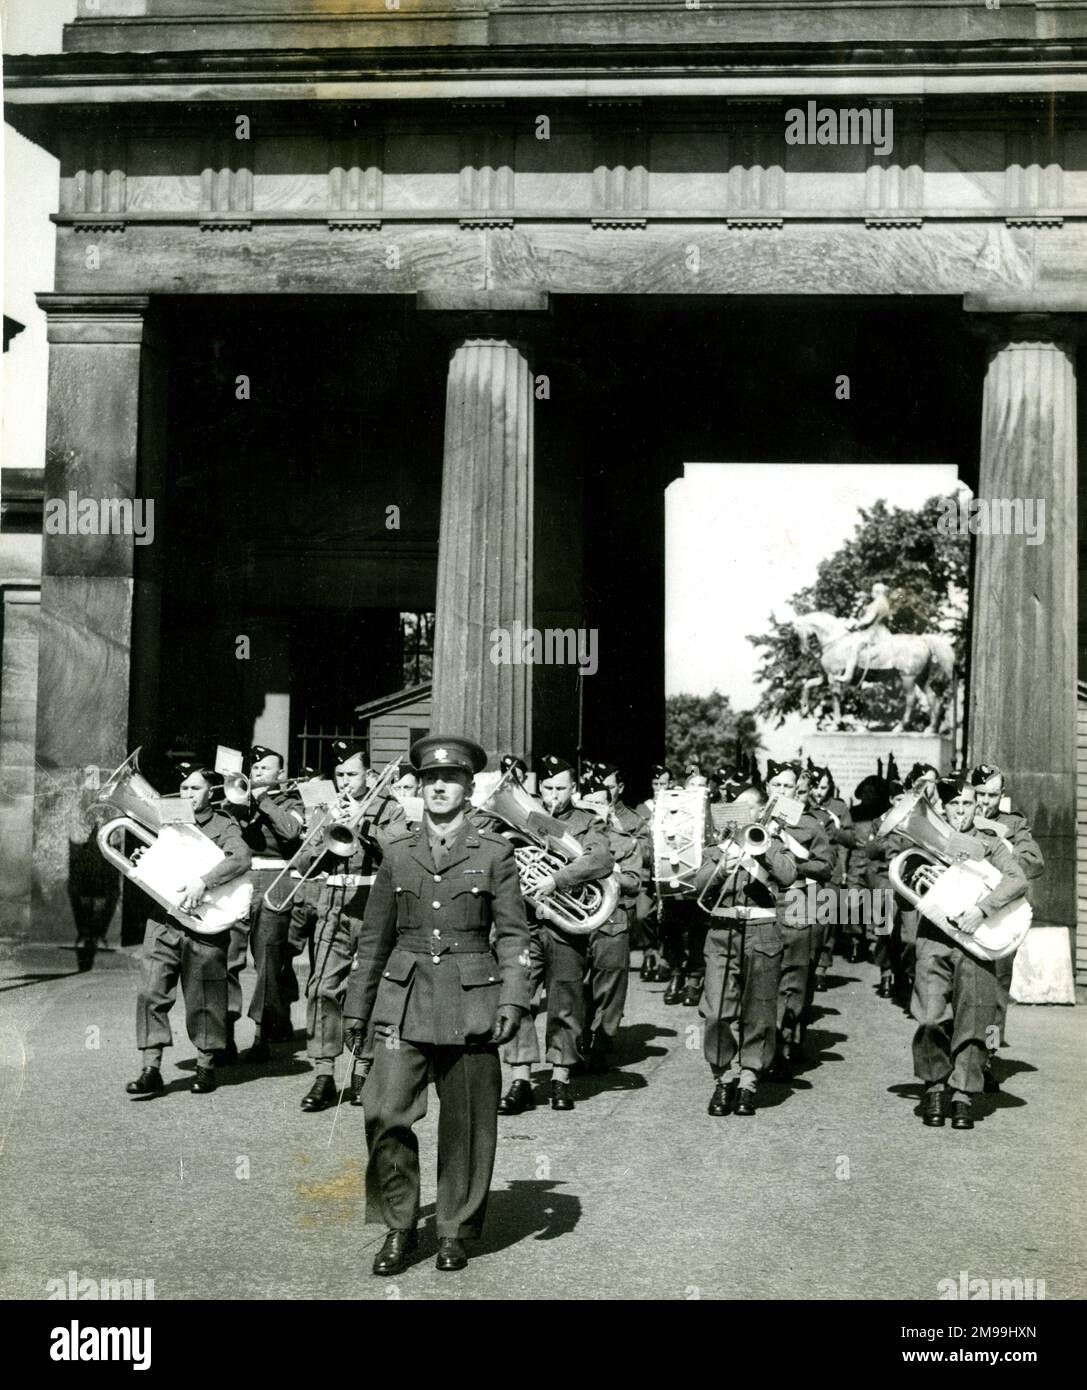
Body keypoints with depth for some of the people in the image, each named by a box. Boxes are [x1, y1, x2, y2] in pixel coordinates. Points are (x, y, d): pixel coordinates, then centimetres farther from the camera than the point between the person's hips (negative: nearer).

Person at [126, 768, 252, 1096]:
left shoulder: (224, 826, 2)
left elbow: (240, 858, -18)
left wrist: (203, 881, -28)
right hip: (162, 920, 4)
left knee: (203, 998, 4)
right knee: (151, 992, -7)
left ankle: (206, 1066, 18)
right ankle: (151, 1069, -3)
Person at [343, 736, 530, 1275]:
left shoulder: (495, 853, 3)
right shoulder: (397, 854, 9)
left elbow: (512, 933, 2)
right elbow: (373, 938, 13)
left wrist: (512, 999, -9)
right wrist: (357, 1008, 12)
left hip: (470, 1002, -1)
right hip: (404, 999, 2)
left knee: (465, 1124, 4)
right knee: (386, 1112, -9)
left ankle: (455, 1231, 20)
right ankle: (399, 1228, 8)